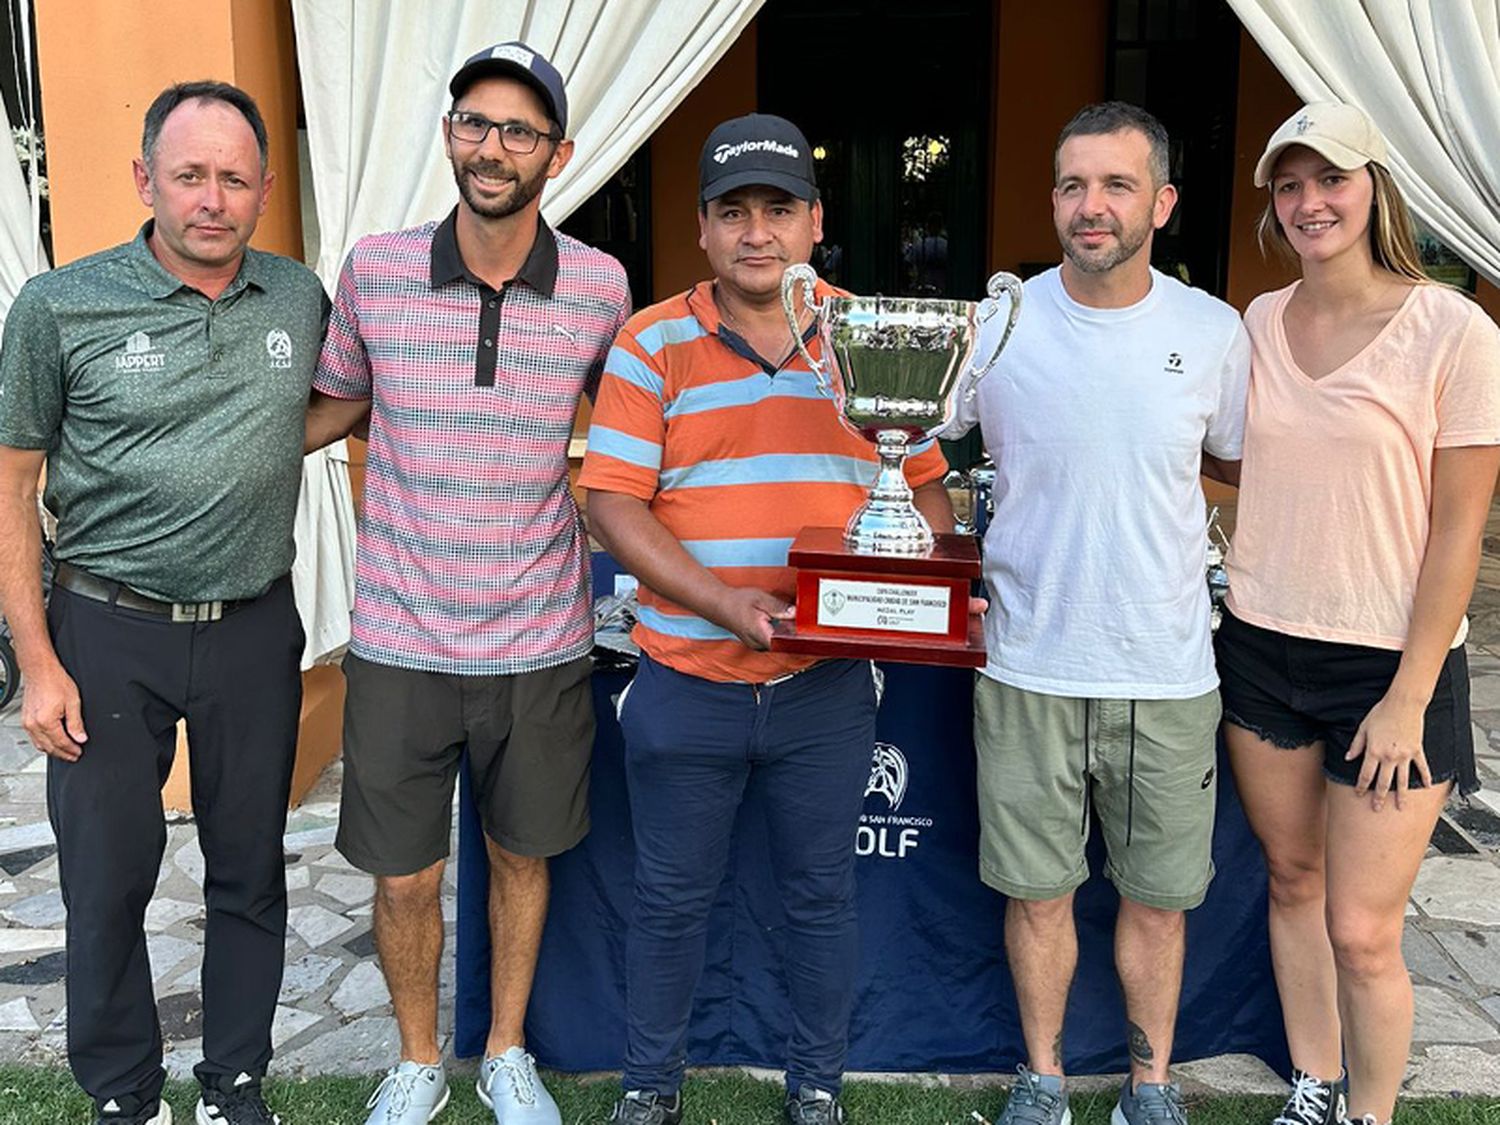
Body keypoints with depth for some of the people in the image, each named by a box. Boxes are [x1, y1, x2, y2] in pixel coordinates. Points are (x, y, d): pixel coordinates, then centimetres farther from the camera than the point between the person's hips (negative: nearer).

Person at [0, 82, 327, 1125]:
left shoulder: (302, 299, 1)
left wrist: (248, 454, 1)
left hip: (255, 631, 2)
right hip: (109, 633, -2)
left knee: (251, 873, 12)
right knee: (107, 880, 7)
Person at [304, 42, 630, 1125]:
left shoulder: (601, 286, -5)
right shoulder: (374, 268, -5)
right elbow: (336, 404, 12)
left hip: (541, 646, 0)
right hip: (400, 643, 0)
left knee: (521, 856, 17)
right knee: (404, 877, 10)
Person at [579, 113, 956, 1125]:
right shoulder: (654, 346, -2)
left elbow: (926, 489, 8)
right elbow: (614, 502, -8)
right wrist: (724, 603, -19)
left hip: (827, 687, 1)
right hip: (687, 686, -1)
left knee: (821, 894, 15)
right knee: (672, 898, 14)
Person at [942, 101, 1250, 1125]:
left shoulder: (1215, 331, -2)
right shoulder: (995, 327, -6)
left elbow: (1240, 462, 14)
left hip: (1169, 673, 1)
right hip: (1029, 666, -1)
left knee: (1157, 897, 14)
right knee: (1038, 893, 11)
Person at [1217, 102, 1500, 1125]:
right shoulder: (1257, 324, 4)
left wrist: (1407, 699, -12)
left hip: (1390, 662, -4)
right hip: (1262, 647, 5)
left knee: (1361, 930, -1)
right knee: (1293, 882, 16)